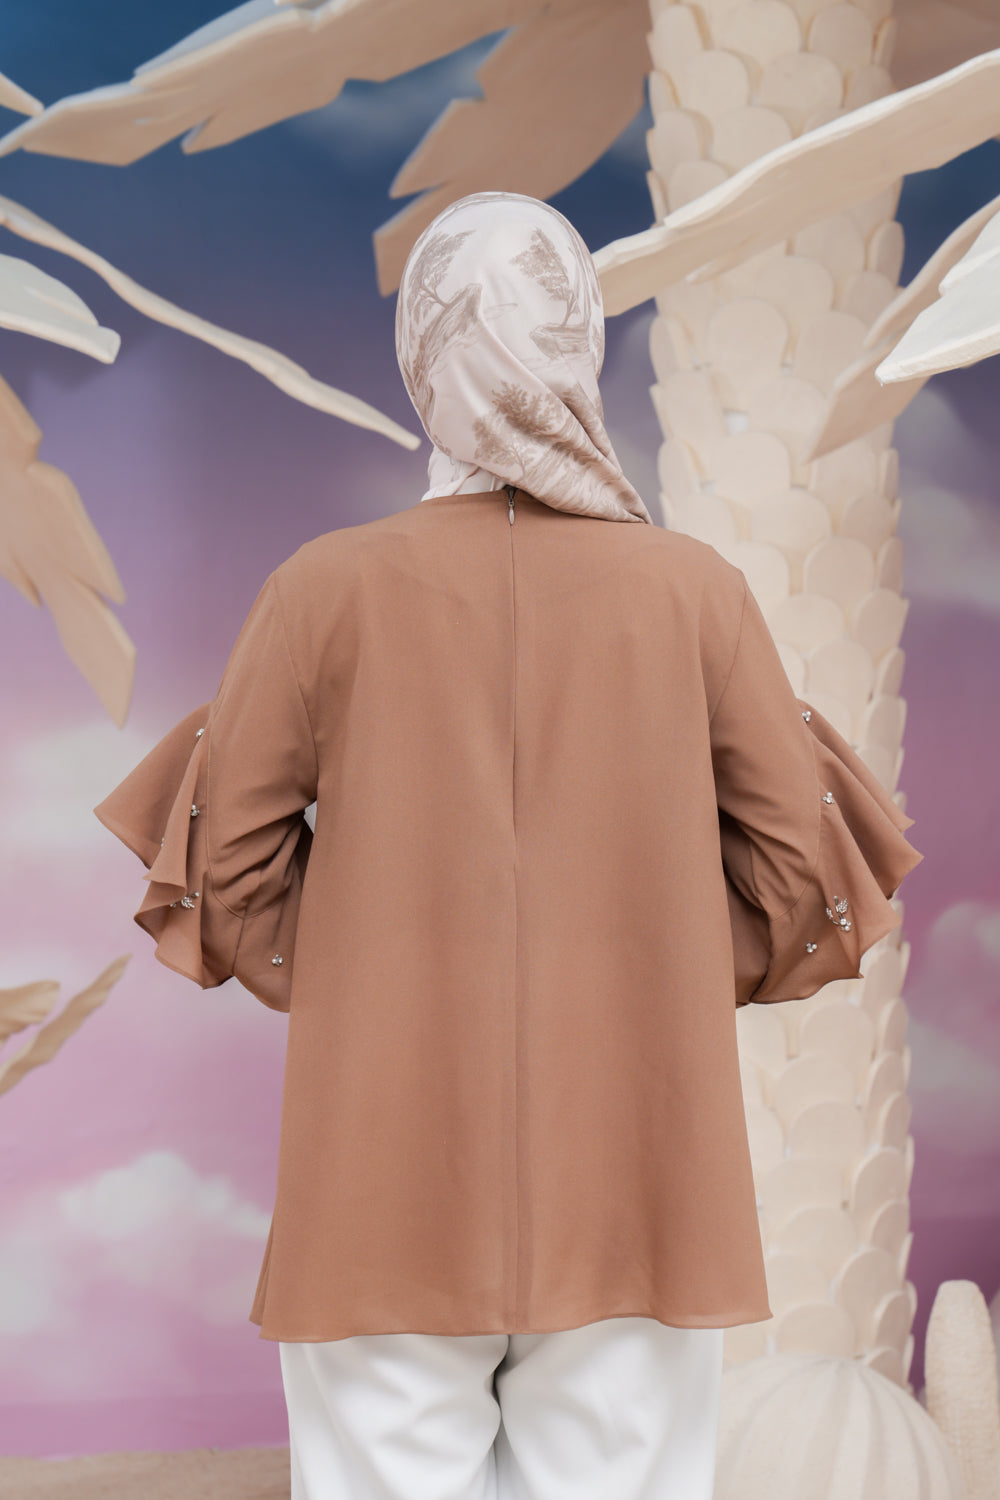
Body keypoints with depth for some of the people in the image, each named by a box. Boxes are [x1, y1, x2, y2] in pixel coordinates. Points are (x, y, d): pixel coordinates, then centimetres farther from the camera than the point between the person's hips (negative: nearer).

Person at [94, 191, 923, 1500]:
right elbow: (797, 867, 1)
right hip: (632, 1180, 1)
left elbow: (228, 858, 0)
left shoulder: (328, 588, -7)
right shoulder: (696, 589, -4)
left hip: (388, 1184, 0)